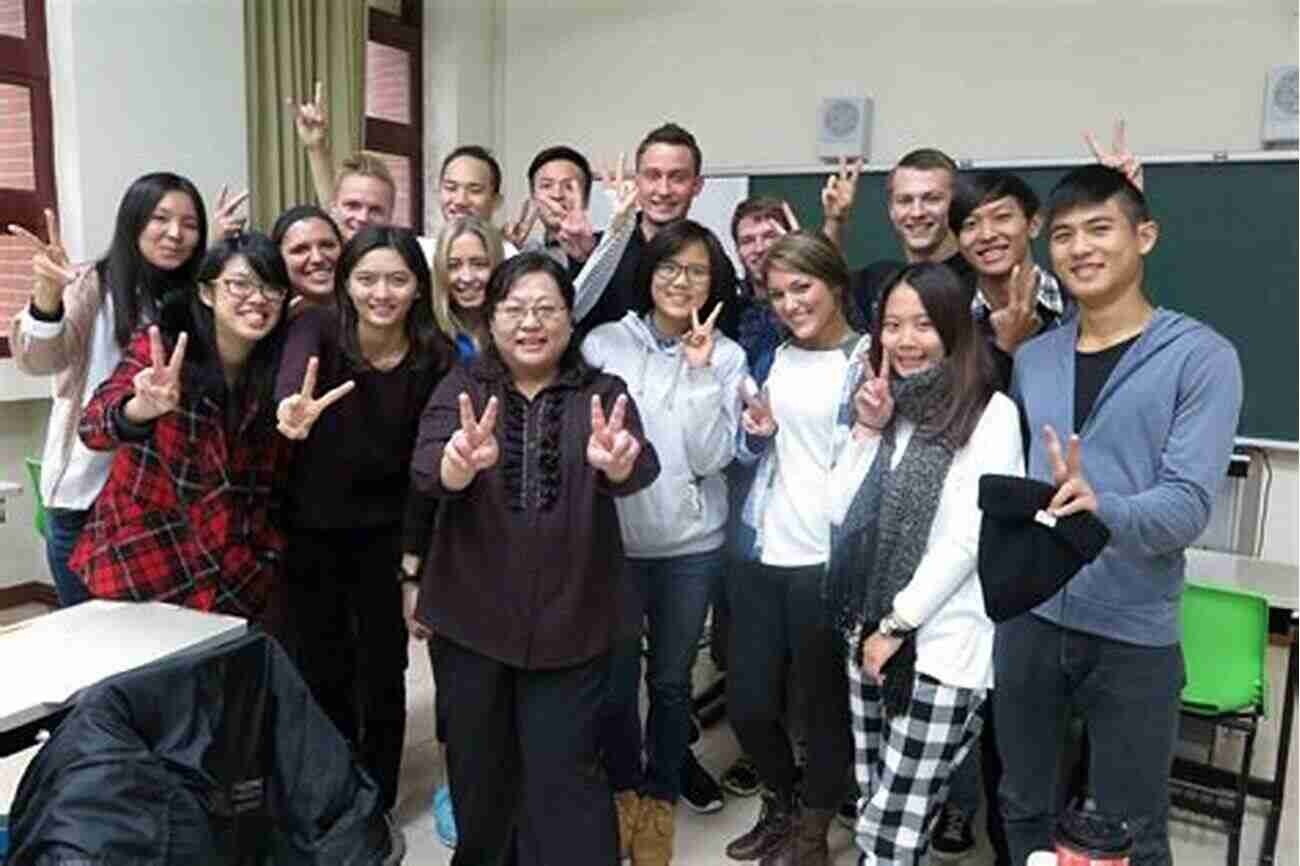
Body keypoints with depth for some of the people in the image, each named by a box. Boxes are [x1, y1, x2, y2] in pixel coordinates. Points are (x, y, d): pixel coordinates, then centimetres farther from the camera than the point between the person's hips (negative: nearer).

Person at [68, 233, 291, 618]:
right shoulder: (157, 349, -12)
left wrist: (266, 559, -1)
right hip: (140, 567, -3)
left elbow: (273, 484, 5)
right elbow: (93, 428, -27)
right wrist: (144, 408, -47)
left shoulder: (277, 375, -3)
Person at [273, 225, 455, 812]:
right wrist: (291, 411, -61)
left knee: (382, 675, 9)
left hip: (385, 534, 0)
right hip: (310, 532, 0)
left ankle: (376, 805, 31)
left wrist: (413, 560, -9)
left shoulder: (435, 358, -11)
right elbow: (292, 375, -38)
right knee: (320, 673, 11)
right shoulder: (318, 330, -14)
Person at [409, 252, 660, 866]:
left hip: (570, 619, -1)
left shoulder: (601, 394, 0)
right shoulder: (461, 388, 1)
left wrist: (616, 462, -43)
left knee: (563, 776, 2)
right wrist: (461, 462, -41)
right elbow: (427, 473, -17)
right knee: (478, 770, 16)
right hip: (471, 616, 2)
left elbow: (640, 469, -19)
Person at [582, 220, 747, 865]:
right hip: (614, 538, 0)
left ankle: (660, 798, 36)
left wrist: (699, 370, -17)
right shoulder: (604, 343, -3)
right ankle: (623, 788, 37)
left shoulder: (726, 356, -2)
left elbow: (711, 457, -12)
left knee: (671, 680, 14)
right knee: (616, 679, 12)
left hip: (691, 543, 0)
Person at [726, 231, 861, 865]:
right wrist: (757, 432, -3)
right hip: (764, 553, 6)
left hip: (827, 561, -5)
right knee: (747, 703, 12)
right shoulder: (780, 357, 10)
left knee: (823, 706, 9)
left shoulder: (867, 359, -6)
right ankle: (780, 806, 39)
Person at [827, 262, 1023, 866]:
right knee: (874, 816, 14)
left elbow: (969, 537, -14)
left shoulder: (990, 413, -9)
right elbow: (840, 513, 9)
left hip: (942, 644, -6)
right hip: (868, 633, 6)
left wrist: (898, 624, -10)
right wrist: (868, 431, -1)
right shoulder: (887, 404, 12)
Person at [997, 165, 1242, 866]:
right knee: (1023, 810, 19)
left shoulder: (1202, 357, -9)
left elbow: (1188, 506, -19)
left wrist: (1099, 508, -36)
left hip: (1134, 634, -4)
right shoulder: (1030, 357, 6)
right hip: (1026, 616, 4)